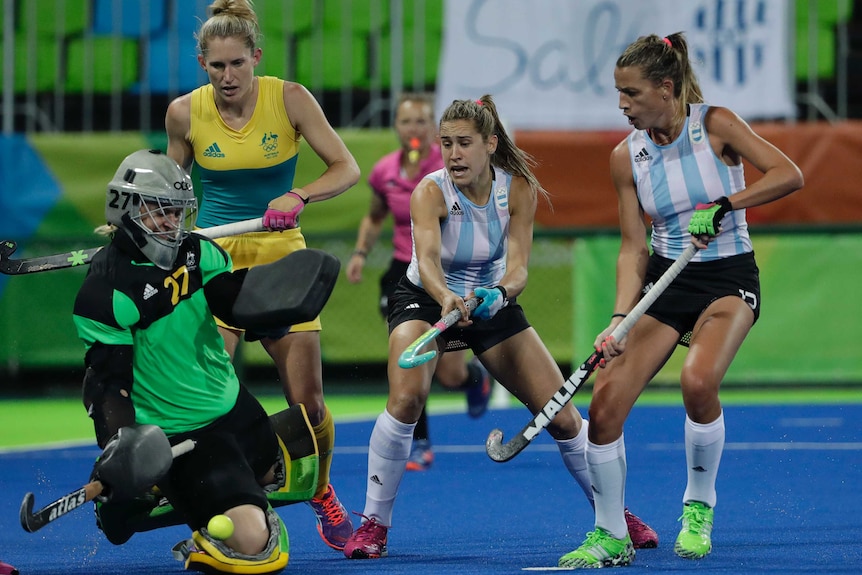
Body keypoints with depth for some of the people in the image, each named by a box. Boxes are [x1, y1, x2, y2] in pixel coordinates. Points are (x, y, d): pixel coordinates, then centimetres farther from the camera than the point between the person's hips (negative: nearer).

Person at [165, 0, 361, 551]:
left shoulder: (290, 98, -9)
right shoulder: (185, 112, -5)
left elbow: (347, 168, -10)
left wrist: (297, 196, -26)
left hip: (280, 256, 0)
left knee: (308, 402, 2)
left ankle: (322, 493, 30)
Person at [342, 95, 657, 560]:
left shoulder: (518, 189, -16)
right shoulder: (431, 192, -25)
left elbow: (518, 264, -24)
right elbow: (427, 260, -41)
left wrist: (500, 293, -47)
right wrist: (446, 298, -62)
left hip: (493, 301, 3)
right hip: (424, 300, -3)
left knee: (561, 415, -1)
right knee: (406, 399, -31)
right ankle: (373, 523, -17)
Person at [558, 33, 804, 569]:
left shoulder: (715, 124, -10)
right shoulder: (626, 156, 0)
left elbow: (789, 175, -18)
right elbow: (634, 248, 1)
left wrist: (722, 206, -27)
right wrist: (620, 319, -12)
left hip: (729, 279, -4)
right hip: (665, 280, 4)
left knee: (698, 380, -33)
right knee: (605, 405, -12)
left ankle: (700, 507, -9)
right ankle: (611, 537, 6)